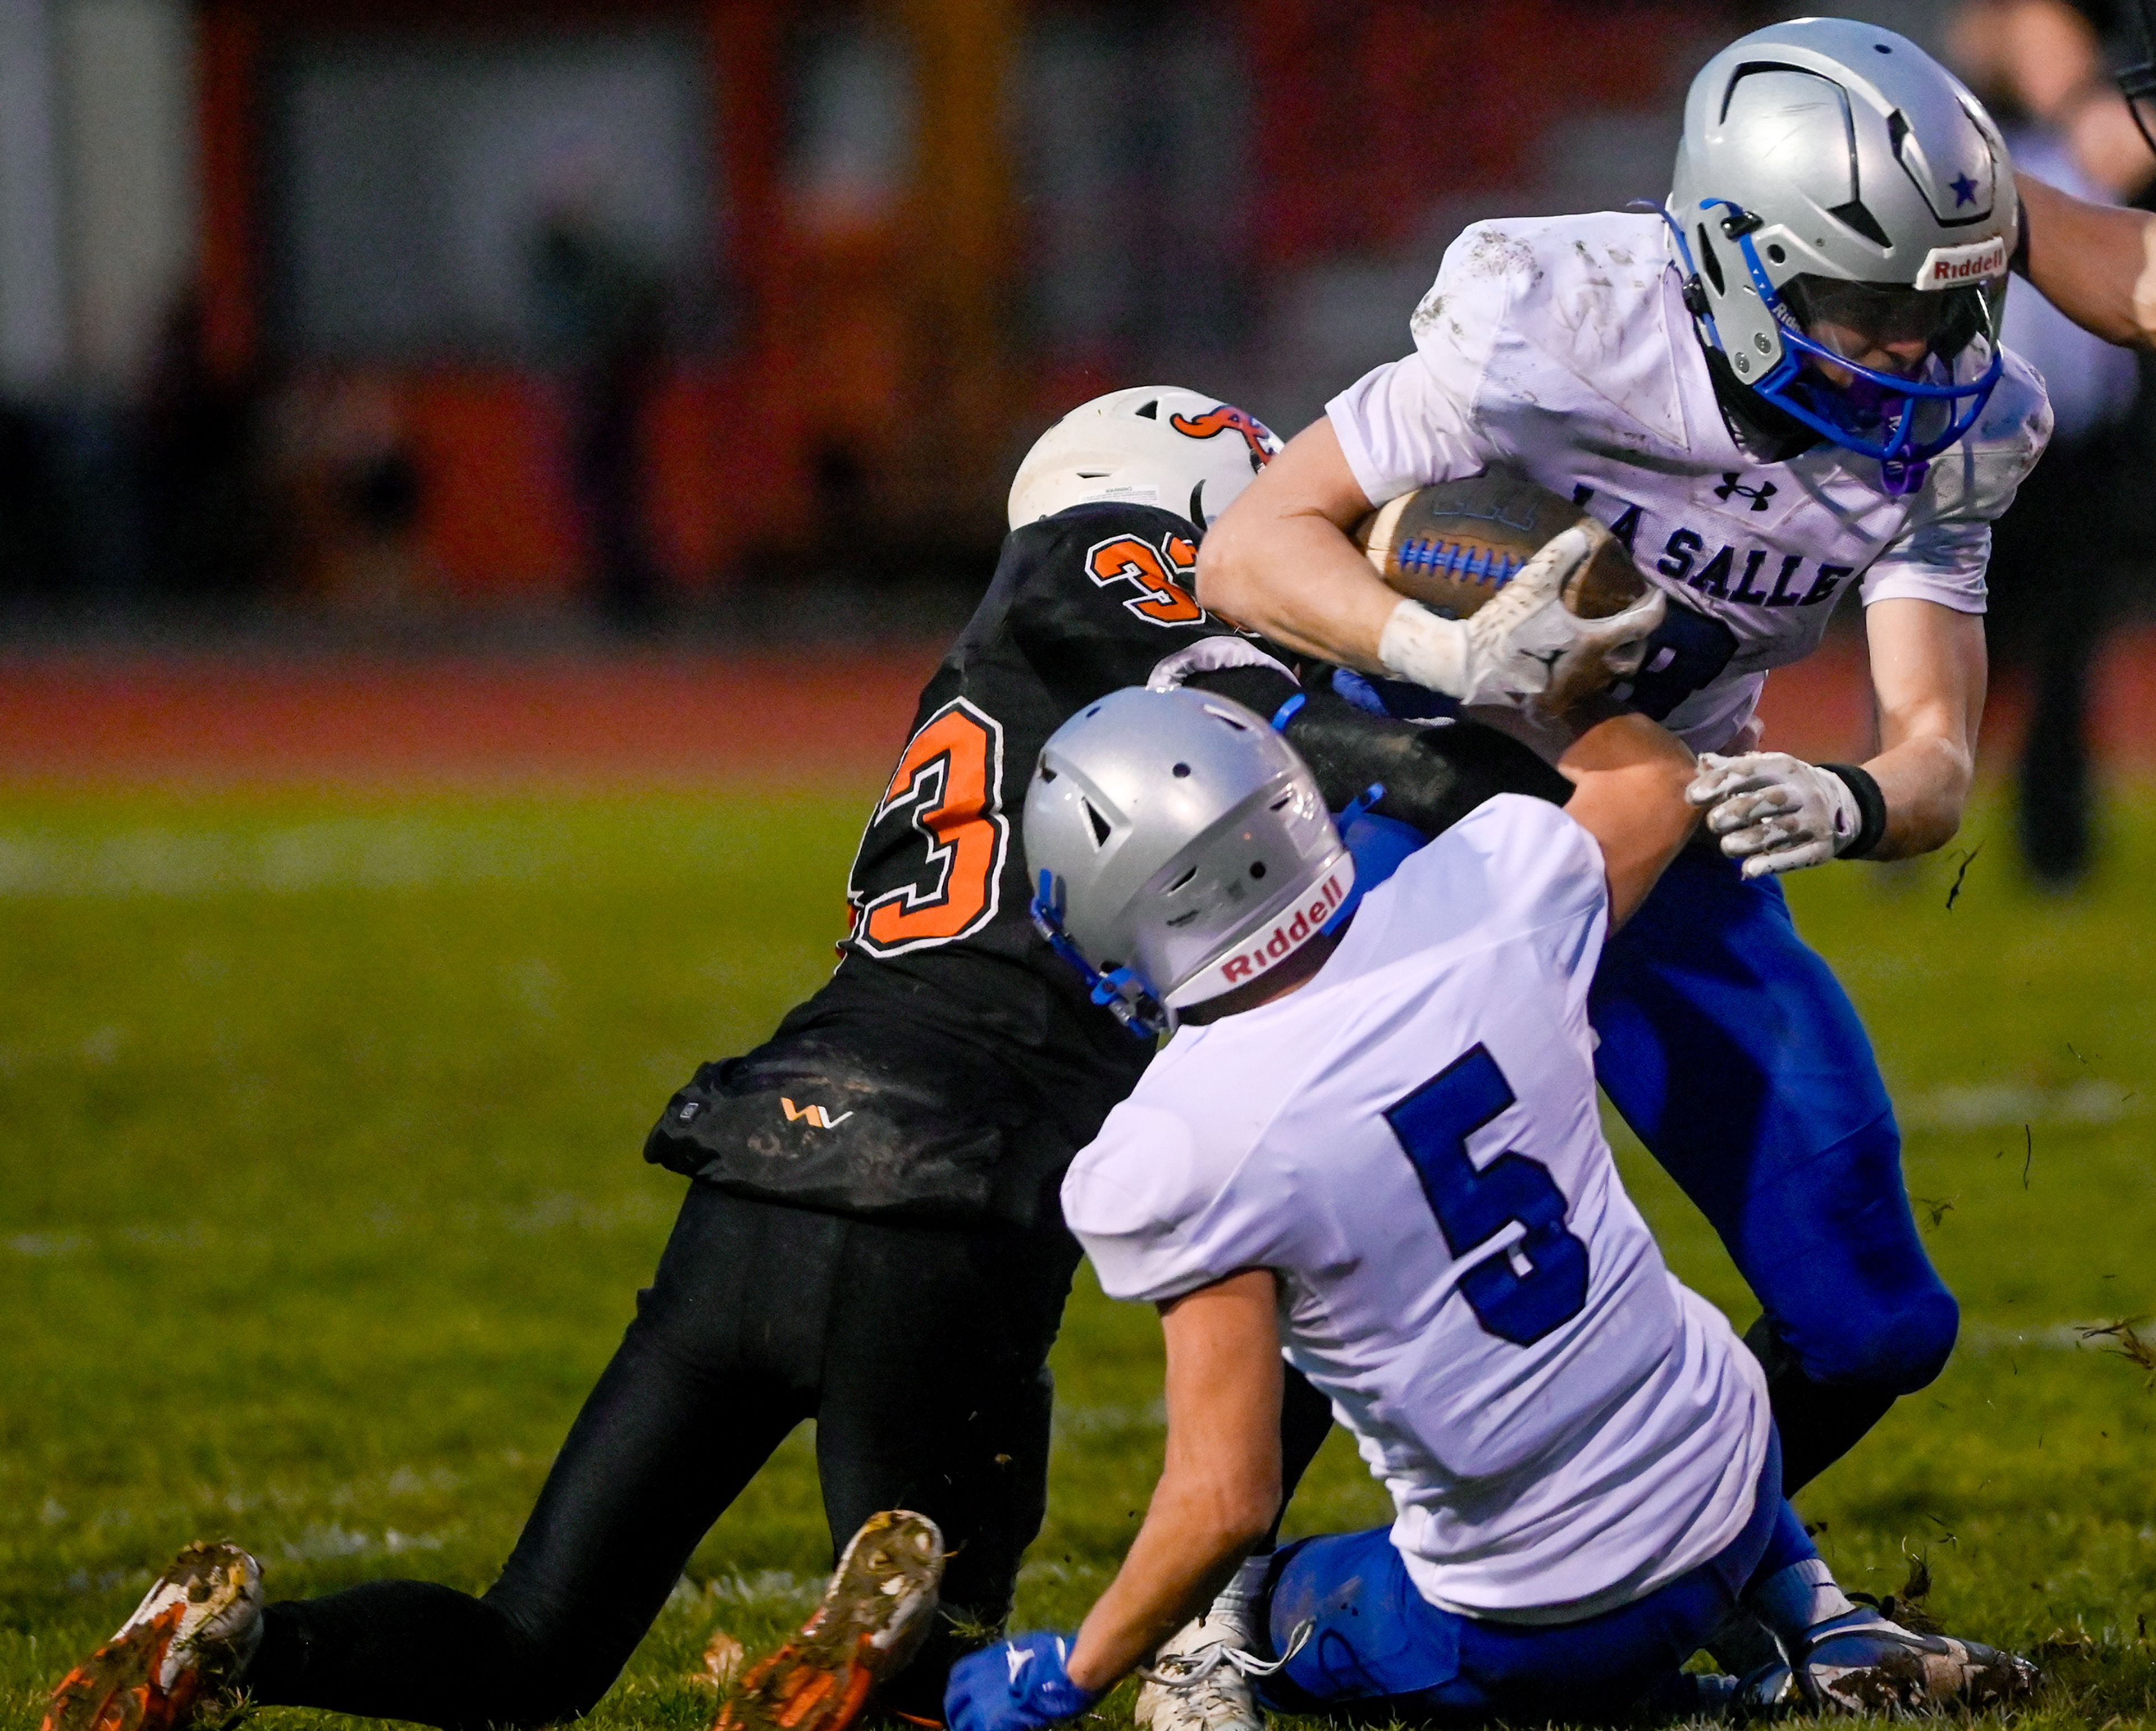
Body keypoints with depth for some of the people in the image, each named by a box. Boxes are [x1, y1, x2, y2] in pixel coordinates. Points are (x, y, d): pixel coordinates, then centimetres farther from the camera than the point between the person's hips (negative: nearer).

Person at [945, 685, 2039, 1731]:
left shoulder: (1176, 1159, -23)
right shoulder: (1490, 894, -11)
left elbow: (1229, 1501, -21)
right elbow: (1659, 777, 13)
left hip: (1532, 1622, -6)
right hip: (1730, 1499, 6)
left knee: (1232, 1623, 24)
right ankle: (1827, 1634, 19)